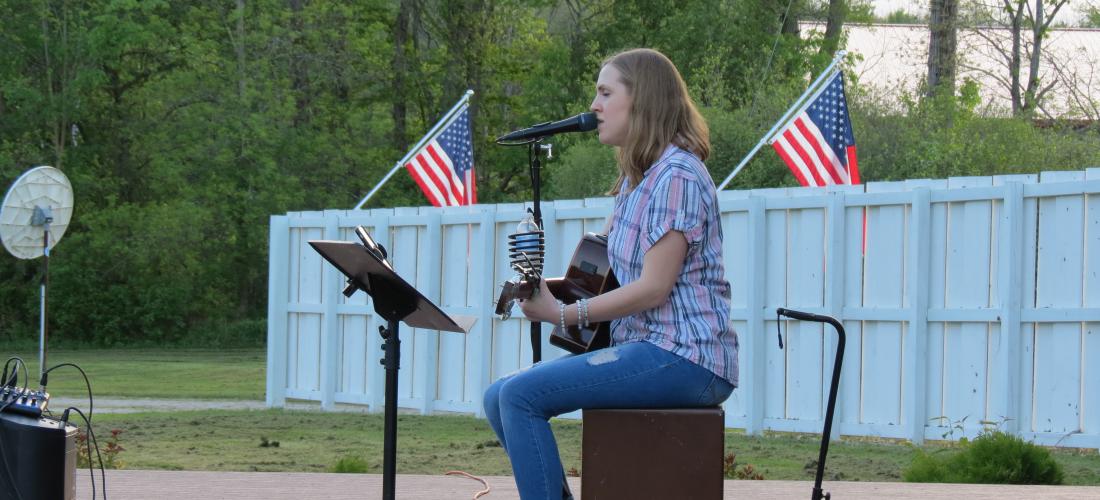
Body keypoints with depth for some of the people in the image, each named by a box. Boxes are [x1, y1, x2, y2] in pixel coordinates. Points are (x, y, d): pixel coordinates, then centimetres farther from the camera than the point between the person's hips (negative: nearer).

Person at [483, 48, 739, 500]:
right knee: (498, 398, 4)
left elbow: (653, 288, -18)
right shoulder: (636, 178, 20)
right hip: (642, 345, 10)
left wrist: (563, 314, -14)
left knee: (520, 395, -21)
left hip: (683, 358, -10)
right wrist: (544, 286, 9)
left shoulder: (677, 176, -13)